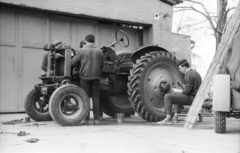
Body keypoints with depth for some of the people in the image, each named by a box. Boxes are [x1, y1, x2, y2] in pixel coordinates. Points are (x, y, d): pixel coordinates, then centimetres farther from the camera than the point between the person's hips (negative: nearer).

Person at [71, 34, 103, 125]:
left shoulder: (82, 51, -4)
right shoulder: (99, 52, 3)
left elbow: (73, 63, -1)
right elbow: (101, 65, 11)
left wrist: (80, 63, 19)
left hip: (85, 77, -2)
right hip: (96, 77, 2)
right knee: (95, 98, 6)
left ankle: (86, 119, 7)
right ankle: (96, 119, 5)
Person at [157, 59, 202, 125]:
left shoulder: (188, 75, -17)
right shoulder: (195, 73, 15)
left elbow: (187, 91, -20)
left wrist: (177, 90, -5)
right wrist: (183, 86, 12)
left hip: (191, 98, -11)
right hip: (195, 97, 11)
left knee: (167, 96, -10)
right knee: (176, 96, 33)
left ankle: (168, 119, -9)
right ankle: (175, 117, 23)